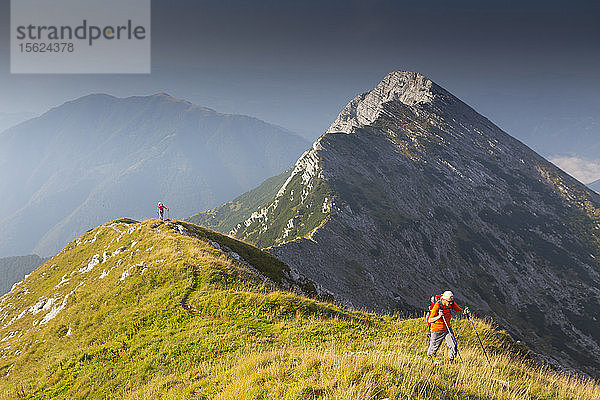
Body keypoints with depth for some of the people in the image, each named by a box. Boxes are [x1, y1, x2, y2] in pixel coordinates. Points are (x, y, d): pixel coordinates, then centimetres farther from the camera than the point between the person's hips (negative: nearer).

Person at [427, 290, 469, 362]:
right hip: (437, 330, -4)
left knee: (453, 345, -8)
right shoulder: (437, 306, -31)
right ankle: (429, 358, 44)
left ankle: (451, 361, 15)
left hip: (448, 328, 4)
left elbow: (459, 310, -1)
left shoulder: (451, 303, -14)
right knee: (434, 347, 14)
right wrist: (439, 316, -51)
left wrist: (464, 311, -24)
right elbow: (430, 320, -33)